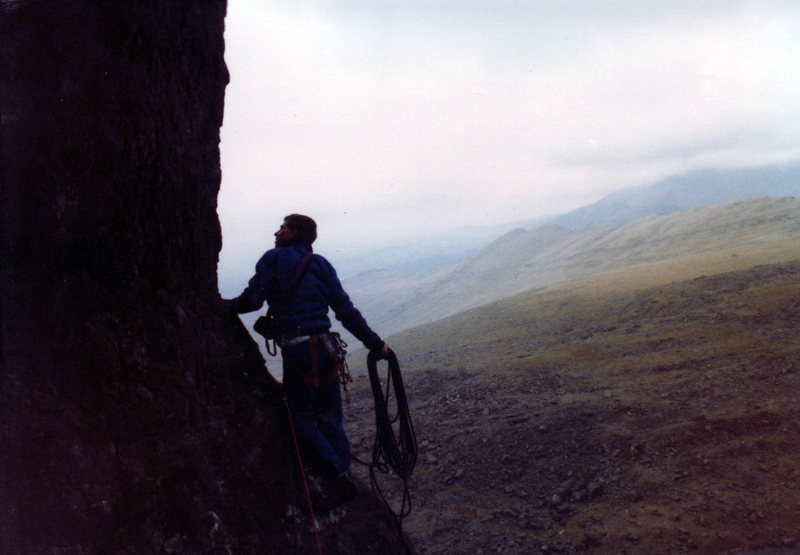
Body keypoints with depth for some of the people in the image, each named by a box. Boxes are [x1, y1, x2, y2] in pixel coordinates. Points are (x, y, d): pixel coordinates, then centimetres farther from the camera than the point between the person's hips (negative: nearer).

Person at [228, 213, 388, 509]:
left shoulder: (273, 258, 0)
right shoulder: (321, 265, 13)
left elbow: (252, 300, -8)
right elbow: (347, 311, 9)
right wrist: (374, 343, 14)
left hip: (298, 351, -5)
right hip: (327, 347, 6)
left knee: (303, 421, 5)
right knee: (330, 420, 16)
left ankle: (337, 479, -2)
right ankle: (343, 481, 19)